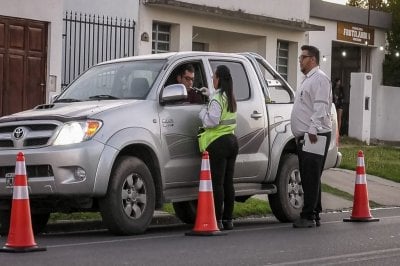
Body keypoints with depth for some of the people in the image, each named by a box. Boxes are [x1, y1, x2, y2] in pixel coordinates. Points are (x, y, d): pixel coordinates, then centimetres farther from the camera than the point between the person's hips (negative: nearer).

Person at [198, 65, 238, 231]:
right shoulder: (230, 98, 15)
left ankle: (218, 220, -9)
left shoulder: (217, 99, -13)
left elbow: (212, 121, -18)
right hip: (232, 140, 9)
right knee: (228, 182, 10)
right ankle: (228, 220, 12)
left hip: (218, 142, -9)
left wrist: (203, 112, 1)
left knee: (217, 183, -8)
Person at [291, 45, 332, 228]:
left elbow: (321, 107, -19)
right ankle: (313, 215, 15)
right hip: (304, 137, 10)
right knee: (308, 178, 11)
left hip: (315, 136, -10)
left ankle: (308, 216, -12)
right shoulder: (307, 80, 24)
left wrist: (313, 130, -26)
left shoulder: (319, 79, -8)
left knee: (311, 178, -11)